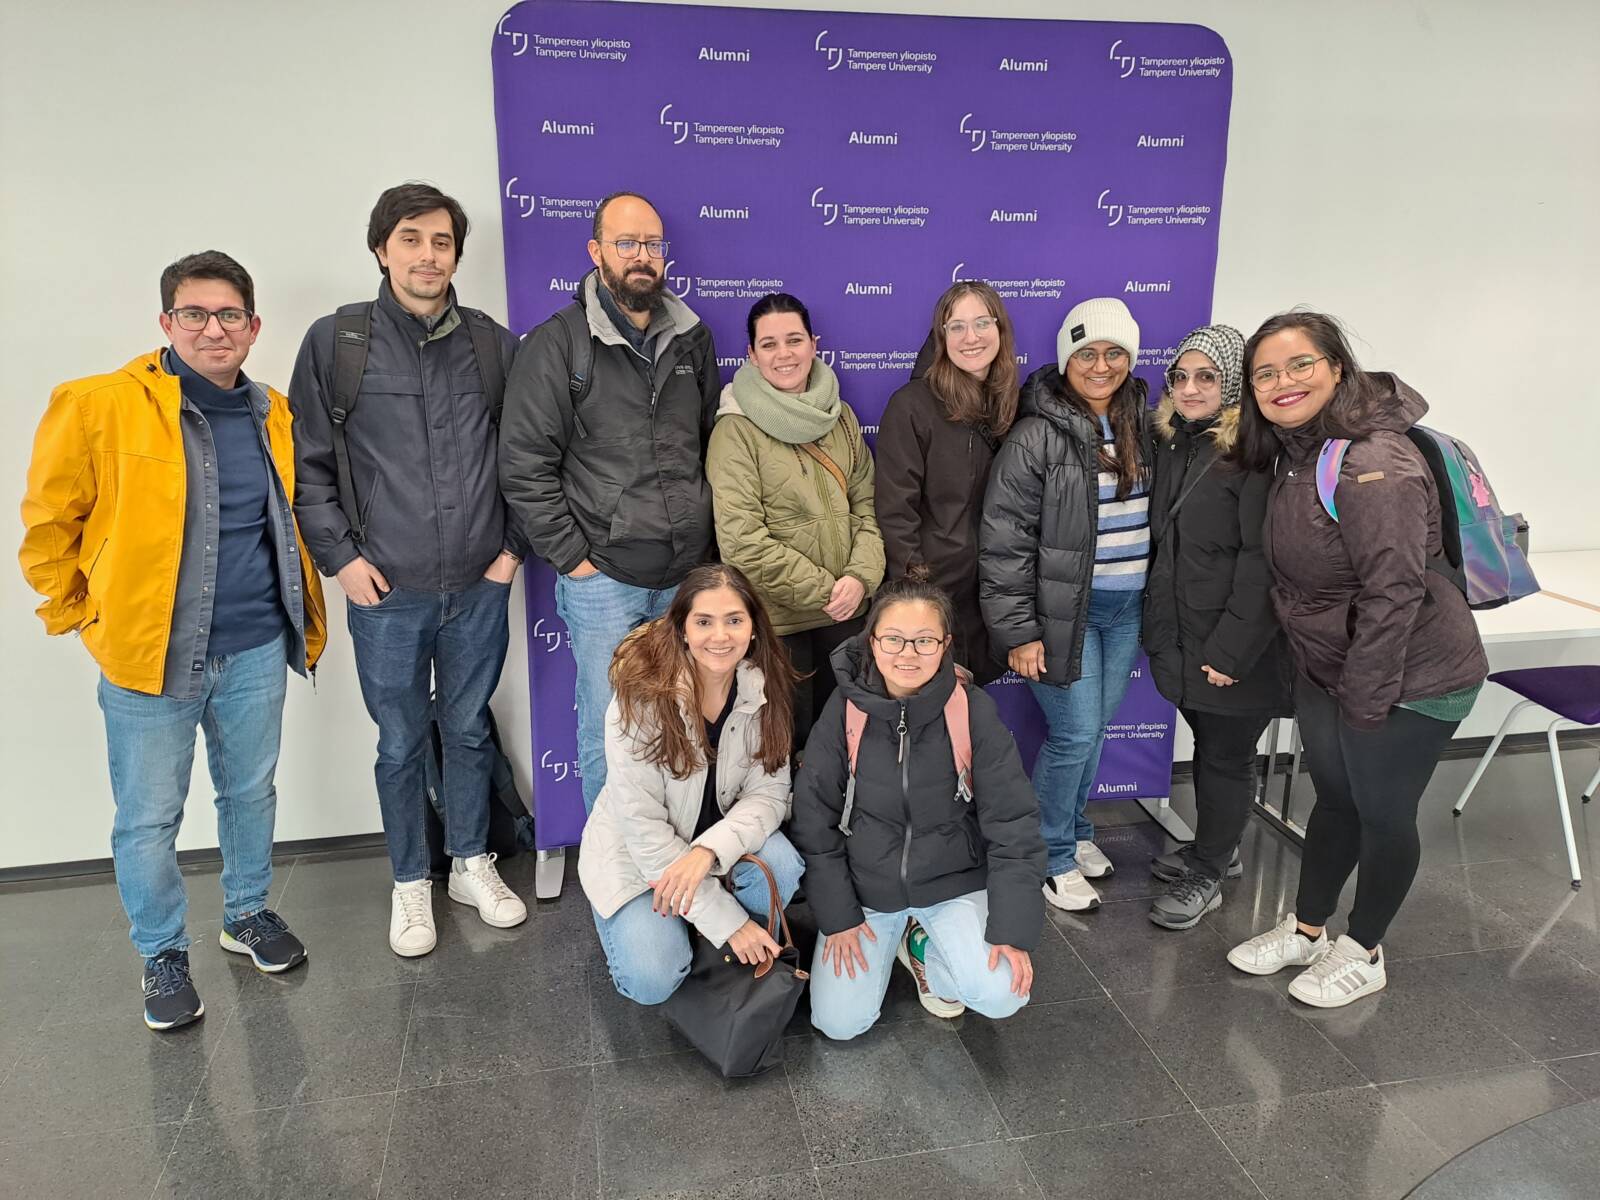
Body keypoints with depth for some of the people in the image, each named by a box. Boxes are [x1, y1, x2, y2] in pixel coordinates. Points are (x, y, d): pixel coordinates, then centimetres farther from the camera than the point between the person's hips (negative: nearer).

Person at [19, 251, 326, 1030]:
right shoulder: (99, 407, -10)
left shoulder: (274, 415, 4)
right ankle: (162, 955, 28)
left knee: (251, 793, 18)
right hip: (148, 654, -3)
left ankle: (248, 913, 39)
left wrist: (299, 615, 16)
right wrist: (80, 614, 2)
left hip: (256, 651, 4)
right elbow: (48, 521, -2)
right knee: (149, 819, 8)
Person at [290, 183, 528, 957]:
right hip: (386, 593, -1)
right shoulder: (335, 341, -2)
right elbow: (306, 464, 1)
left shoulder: (493, 343, 3)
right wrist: (340, 556, -5)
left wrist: (516, 545, 3)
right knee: (402, 742, 11)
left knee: (469, 731, 15)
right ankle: (410, 883, 29)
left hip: (479, 586, 2)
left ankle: (472, 864, 34)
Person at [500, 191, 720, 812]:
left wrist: (707, 541, 10)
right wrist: (573, 559, -10)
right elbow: (524, 466, -8)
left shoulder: (692, 338, 10)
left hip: (688, 574, 4)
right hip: (603, 580, -4)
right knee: (609, 732, 3)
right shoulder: (557, 343, -4)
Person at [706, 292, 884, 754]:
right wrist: (824, 589, -15)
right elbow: (743, 543, -17)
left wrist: (861, 577, -11)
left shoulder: (840, 417, 7)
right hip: (776, 620, -5)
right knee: (788, 738, 9)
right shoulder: (736, 430, -11)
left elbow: (867, 505, 6)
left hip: (847, 614, 5)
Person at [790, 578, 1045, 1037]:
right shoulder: (846, 709, -13)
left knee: (1002, 995, -20)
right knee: (839, 1022, -7)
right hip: (864, 886, 1)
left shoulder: (973, 710, -16)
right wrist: (837, 916, -7)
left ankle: (924, 949, 12)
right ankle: (886, 938, 22)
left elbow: (1012, 824, -12)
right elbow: (814, 818, -6)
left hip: (953, 882, 0)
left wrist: (1014, 929, -16)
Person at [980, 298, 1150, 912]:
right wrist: (1018, 631, -15)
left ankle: (1073, 829, 37)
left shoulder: (1143, 425, 7)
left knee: (1095, 729, 16)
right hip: (1065, 608, -6)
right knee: (1075, 732, -3)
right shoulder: (1038, 435, -13)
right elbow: (1005, 539, -14)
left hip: (1128, 607, 6)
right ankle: (1052, 857, 18)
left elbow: (1161, 513, 16)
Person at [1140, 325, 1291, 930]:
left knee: (1227, 754, 8)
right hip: (1180, 633, 7)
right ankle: (1217, 848, 40)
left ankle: (1205, 876, 23)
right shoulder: (1169, 444, 8)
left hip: (1233, 645, -7)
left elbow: (1262, 562, -21)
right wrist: (1153, 620, 12)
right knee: (1206, 743, 21)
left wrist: (1231, 650, -21)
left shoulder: (1255, 455, -17)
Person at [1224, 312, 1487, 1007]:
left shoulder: (1373, 465, -26)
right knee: (1334, 800, 20)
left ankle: (1362, 954, 30)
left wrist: (1363, 700, -21)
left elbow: (1393, 592, -27)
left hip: (1407, 677, -8)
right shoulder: (1293, 455, 2)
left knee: (1383, 813, 10)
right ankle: (1306, 930, 37)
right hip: (1326, 670, 8)